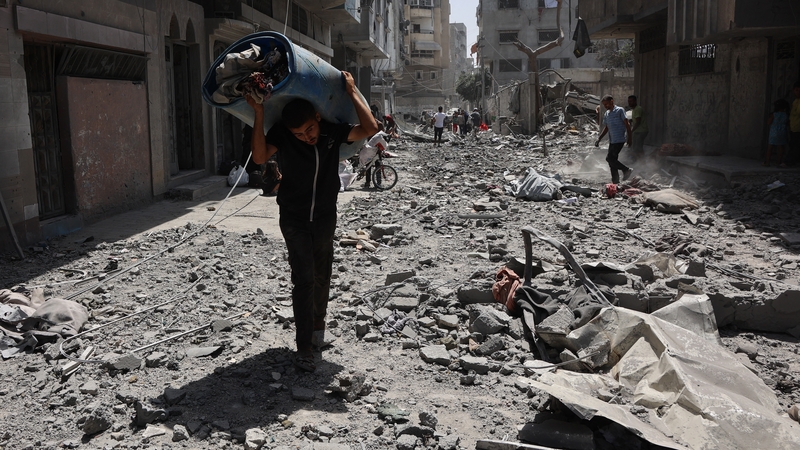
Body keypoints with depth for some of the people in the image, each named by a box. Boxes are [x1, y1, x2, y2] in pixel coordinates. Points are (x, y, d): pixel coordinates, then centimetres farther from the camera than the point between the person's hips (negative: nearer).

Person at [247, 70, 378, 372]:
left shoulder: (333, 132, -9)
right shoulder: (282, 134, -14)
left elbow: (370, 128, -20)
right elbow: (260, 157, -29)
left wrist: (352, 92, -19)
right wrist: (258, 114, -33)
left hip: (325, 218, 3)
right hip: (294, 220, -2)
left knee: (322, 276, 17)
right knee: (303, 279, -9)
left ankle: (317, 321, 43)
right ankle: (304, 347, -2)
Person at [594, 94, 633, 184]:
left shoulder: (619, 110, -6)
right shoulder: (606, 114, 15)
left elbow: (627, 124, -8)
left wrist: (629, 138, -12)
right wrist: (599, 139, 18)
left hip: (619, 140, -8)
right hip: (612, 141, 8)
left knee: (610, 158, -15)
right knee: (612, 160, 6)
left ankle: (626, 170, -1)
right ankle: (616, 182, 10)